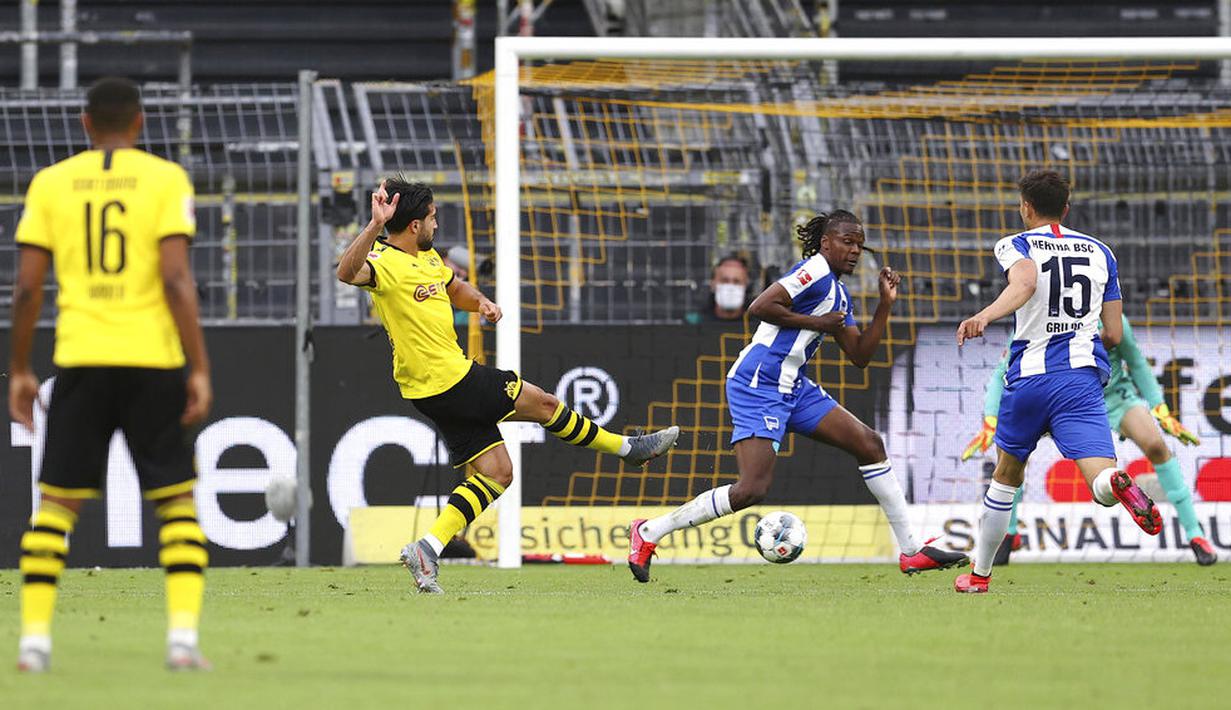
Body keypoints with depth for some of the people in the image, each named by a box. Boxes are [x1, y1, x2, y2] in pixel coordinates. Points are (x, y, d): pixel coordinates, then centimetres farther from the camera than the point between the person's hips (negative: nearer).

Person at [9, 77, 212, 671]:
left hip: (79, 360, 1)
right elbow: (176, 279, -9)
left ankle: (34, 638, 3)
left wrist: (19, 370, 13)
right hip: (152, 357, -1)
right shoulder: (166, 180, 0)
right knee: (176, 501, 7)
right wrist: (200, 369, -6)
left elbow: (26, 287, 3)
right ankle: (183, 637, -5)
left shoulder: (50, 183, 6)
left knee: (56, 503, 9)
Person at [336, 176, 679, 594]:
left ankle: (429, 548, -2)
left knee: (497, 472, 7)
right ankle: (629, 448, 26)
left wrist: (481, 302, 5)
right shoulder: (384, 263, -19)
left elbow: (455, 289, 28)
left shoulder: (427, 257, 11)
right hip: (451, 383, -10)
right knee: (541, 403, 6)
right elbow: (347, 273, -41)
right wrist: (376, 226, -55)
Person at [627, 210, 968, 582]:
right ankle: (649, 532, -5)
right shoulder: (816, 271, -12)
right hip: (758, 387, -10)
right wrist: (817, 322, -15)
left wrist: (885, 304, 10)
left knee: (869, 443, 7)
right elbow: (761, 306, -23)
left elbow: (860, 356, 17)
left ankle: (911, 550, 13)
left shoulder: (839, 295, 17)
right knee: (753, 489, -18)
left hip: (793, 387, 10)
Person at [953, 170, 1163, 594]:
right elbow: (1114, 335, 15)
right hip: (1083, 377, 1)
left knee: (1006, 476, 21)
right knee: (1100, 480, -14)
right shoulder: (1099, 252, 15)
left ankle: (979, 574, 30)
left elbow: (1025, 282, -21)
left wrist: (985, 316, -36)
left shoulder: (1017, 246, 4)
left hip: (1028, 376, -1)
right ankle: (1118, 483, -52)